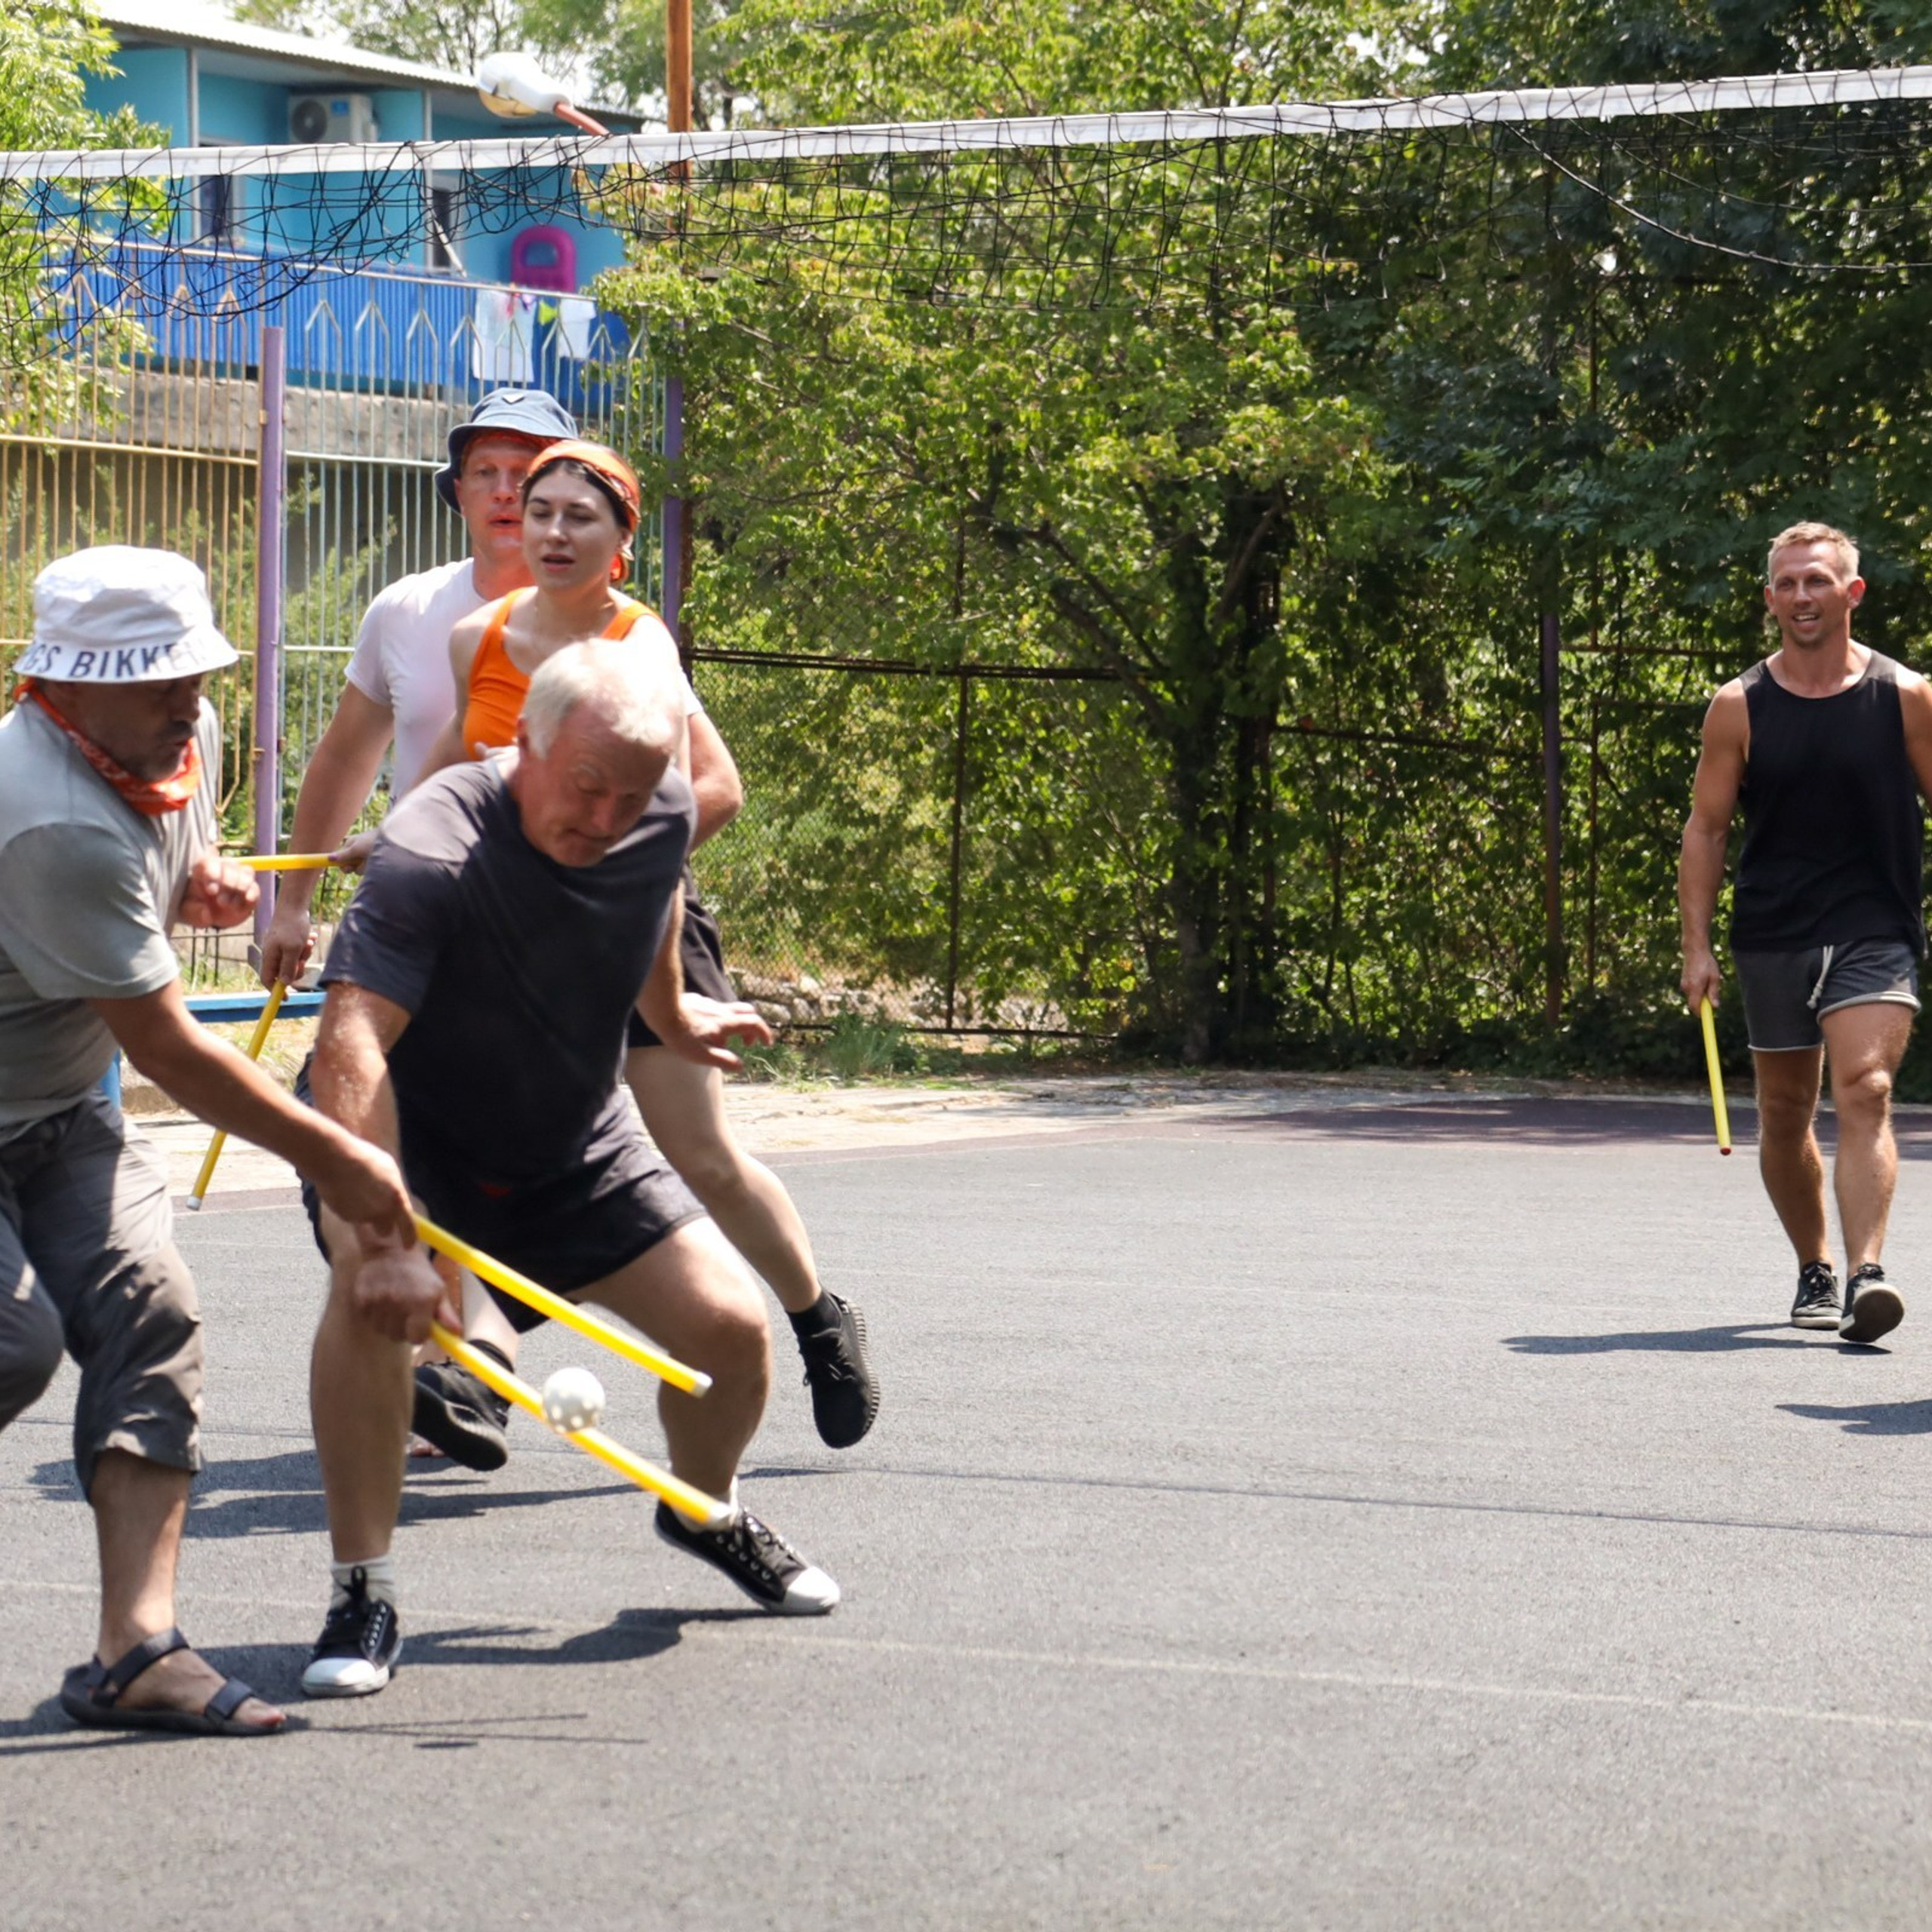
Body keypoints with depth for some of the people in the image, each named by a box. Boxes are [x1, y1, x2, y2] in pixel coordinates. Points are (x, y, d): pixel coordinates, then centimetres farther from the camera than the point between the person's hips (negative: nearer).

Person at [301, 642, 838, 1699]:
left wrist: (671, 1011, 30)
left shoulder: (662, 818, -14)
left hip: (574, 1151, 5)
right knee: (370, 1291, -35)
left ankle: (706, 1513, 31)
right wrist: (380, 1236, -58)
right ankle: (362, 1596, -22)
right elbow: (350, 1047, -47)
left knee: (732, 1327, -4)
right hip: (411, 1137, -5)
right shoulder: (430, 854, -34)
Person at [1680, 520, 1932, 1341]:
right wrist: (1696, 946, -3)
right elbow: (1706, 827, 5)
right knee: (1784, 1113, 11)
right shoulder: (1740, 708, 3)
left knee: (1864, 1091, -19)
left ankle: (1866, 1276, -28)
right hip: (1771, 936, 3)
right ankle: (1814, 1271, 28)